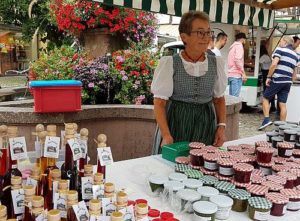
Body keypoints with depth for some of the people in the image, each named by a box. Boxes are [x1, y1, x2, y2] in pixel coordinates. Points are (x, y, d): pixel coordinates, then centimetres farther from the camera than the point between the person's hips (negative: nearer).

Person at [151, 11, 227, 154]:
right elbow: (160, 103, -8)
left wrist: (222, 125, -2)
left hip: (206, 126, 3)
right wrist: (166, 135, -18)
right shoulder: (169, 63, -8)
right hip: (176, 124, -3)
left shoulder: (216, 63, 3)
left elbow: (219, 99, 12)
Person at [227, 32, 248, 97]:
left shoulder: (233, 46, 23)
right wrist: (243, 73, -15)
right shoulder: (239, 45, -4)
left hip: (231, 74, 9)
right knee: (235, 97, -12)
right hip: (236, 75, -9)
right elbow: (238, 60, -17)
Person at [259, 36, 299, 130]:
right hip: (288, 82, 6)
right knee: (282, 104, 6)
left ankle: (267, 119, -4)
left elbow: (274, 64, -15)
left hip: (277, 80, -6)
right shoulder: (295, 55, 19)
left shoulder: (280, 50, -2)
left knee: (265, 98, 7)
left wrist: (268, 77, -11)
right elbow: (294, 73, 21)